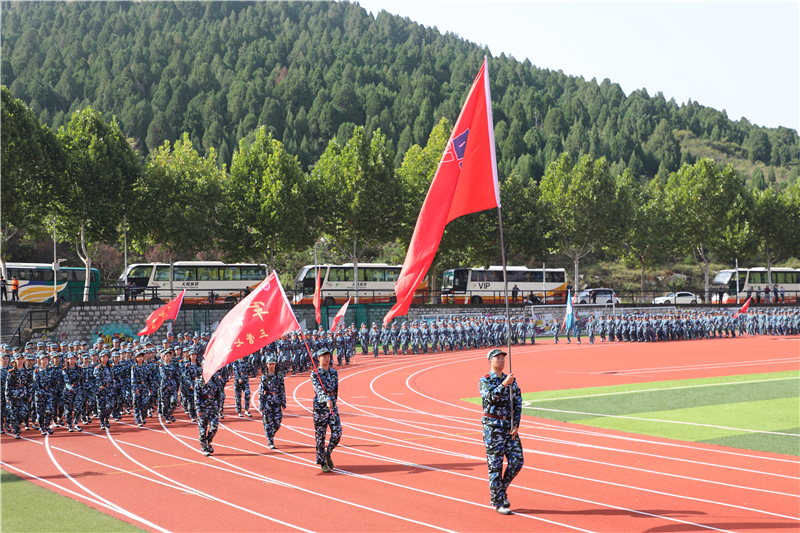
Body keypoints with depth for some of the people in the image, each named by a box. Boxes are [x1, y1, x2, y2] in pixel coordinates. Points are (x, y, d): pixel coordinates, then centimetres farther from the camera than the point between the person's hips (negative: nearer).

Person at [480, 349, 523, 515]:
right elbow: (490, 396, -22)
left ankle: (501, 489, 19)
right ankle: (497, 501, 3)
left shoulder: (512, 381, 13)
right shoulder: (485, 381, -2)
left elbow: (518, 404, 8)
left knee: (517, 461, -2)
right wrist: (504, 384, -34)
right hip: (493, 425, -5)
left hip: (510, 425, 5)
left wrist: (516, 426, -3)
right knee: (495, 465, -3)